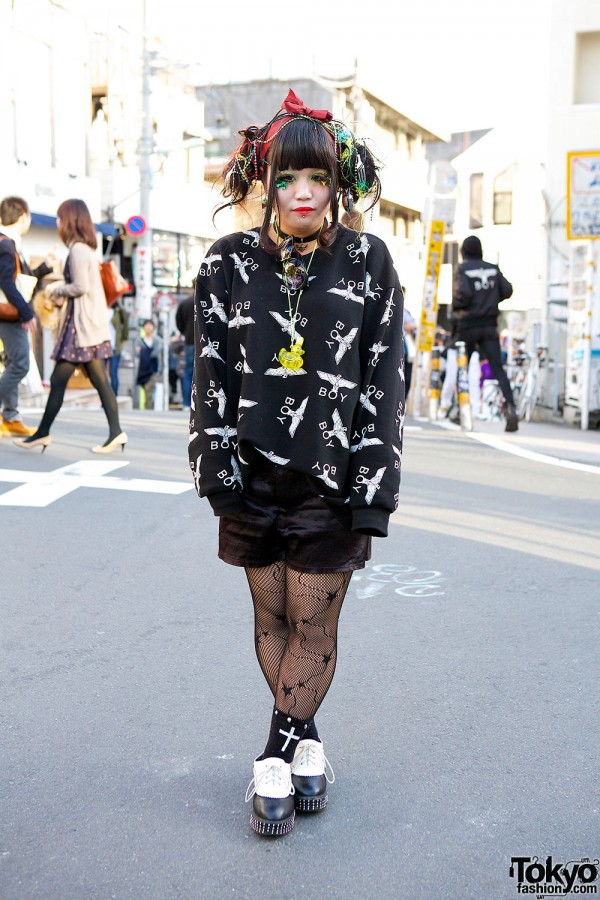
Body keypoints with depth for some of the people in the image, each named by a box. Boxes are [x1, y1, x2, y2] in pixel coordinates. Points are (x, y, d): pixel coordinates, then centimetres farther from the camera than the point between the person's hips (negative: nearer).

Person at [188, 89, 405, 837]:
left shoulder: (368, 265, 1)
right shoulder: (231, 264, 3)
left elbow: (384, 382, -1)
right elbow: (212, 374, 4)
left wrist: (373, 488, -6)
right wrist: (219, 467, -4)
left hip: (332, 477, -1)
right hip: (254, 472, 2)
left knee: (314, 625, 2)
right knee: (272, 618, 11)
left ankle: (275, 761, 17)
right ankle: (307, 745, 29)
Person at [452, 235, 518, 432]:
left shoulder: (463, 269, -5)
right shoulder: (493, 269, 6)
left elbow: (463, 292, -20)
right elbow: (507, 291, 4)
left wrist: (455, 305, -1)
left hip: (468, 324, -2)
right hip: (489, 325, 3)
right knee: (497, 367, -5)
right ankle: (510, 407, -23)